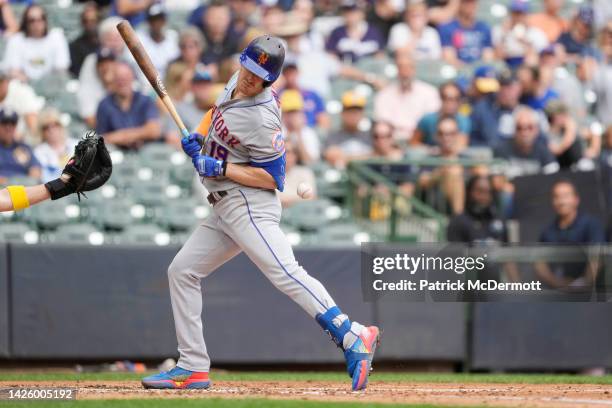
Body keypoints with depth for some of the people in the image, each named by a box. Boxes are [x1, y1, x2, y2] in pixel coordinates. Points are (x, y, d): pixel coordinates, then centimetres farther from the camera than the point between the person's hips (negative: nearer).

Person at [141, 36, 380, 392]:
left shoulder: (262, 119, -18)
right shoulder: (235, 82, 7)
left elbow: (274, 178, -17)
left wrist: (219, 168, -19)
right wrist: (197, 138, 12)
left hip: (250, 205, -10)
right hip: (226, 209, 10)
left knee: (285, 273, -25)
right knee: (182, 270, 11)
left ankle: (354, 338, -36)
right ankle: (193, 368, 12)